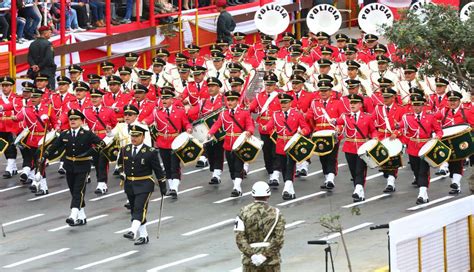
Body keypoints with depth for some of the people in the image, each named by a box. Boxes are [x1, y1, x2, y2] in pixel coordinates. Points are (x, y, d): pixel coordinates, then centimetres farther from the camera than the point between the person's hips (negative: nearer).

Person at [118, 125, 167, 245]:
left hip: (144, 186, -6)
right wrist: (122, 173, 5)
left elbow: (158, 170, -3)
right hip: (129, 185, 6)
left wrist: (163, 186, 0)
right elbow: (121, 163, 24)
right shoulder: (125, 150, 5)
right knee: (134, 211, 10)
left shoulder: (150, 152, -9)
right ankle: (143, 236, 19)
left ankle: (133, 231, -31)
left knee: (139, 209, -18)